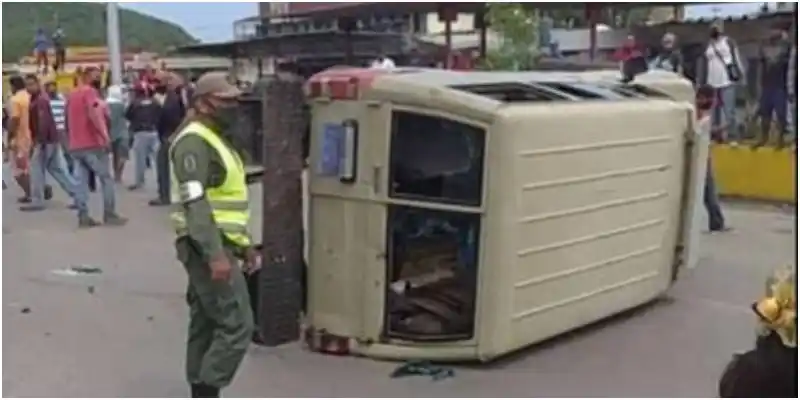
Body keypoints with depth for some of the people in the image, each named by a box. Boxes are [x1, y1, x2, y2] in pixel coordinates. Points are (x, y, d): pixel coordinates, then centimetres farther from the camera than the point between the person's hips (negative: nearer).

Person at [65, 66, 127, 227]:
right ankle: (110, 215, 0)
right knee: (106, 179, 1)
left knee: (81, 182, 5)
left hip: (75, 145, 8)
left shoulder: (72, 94, 18)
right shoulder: (90, 91, -8)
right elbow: (94, 113, -26)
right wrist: (105, 134, -30)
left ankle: (83, 217, 2)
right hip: (92, 144, -8)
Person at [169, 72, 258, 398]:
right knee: (237, 325, -10)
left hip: (219, 245, 10)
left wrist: (245, 244, 22)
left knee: (206, 325, 13)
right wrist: (215, 255, -29)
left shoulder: (216, 139, 19)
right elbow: (195, 203, -24)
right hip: (208, 248, -10)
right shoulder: (194, 141, -14)